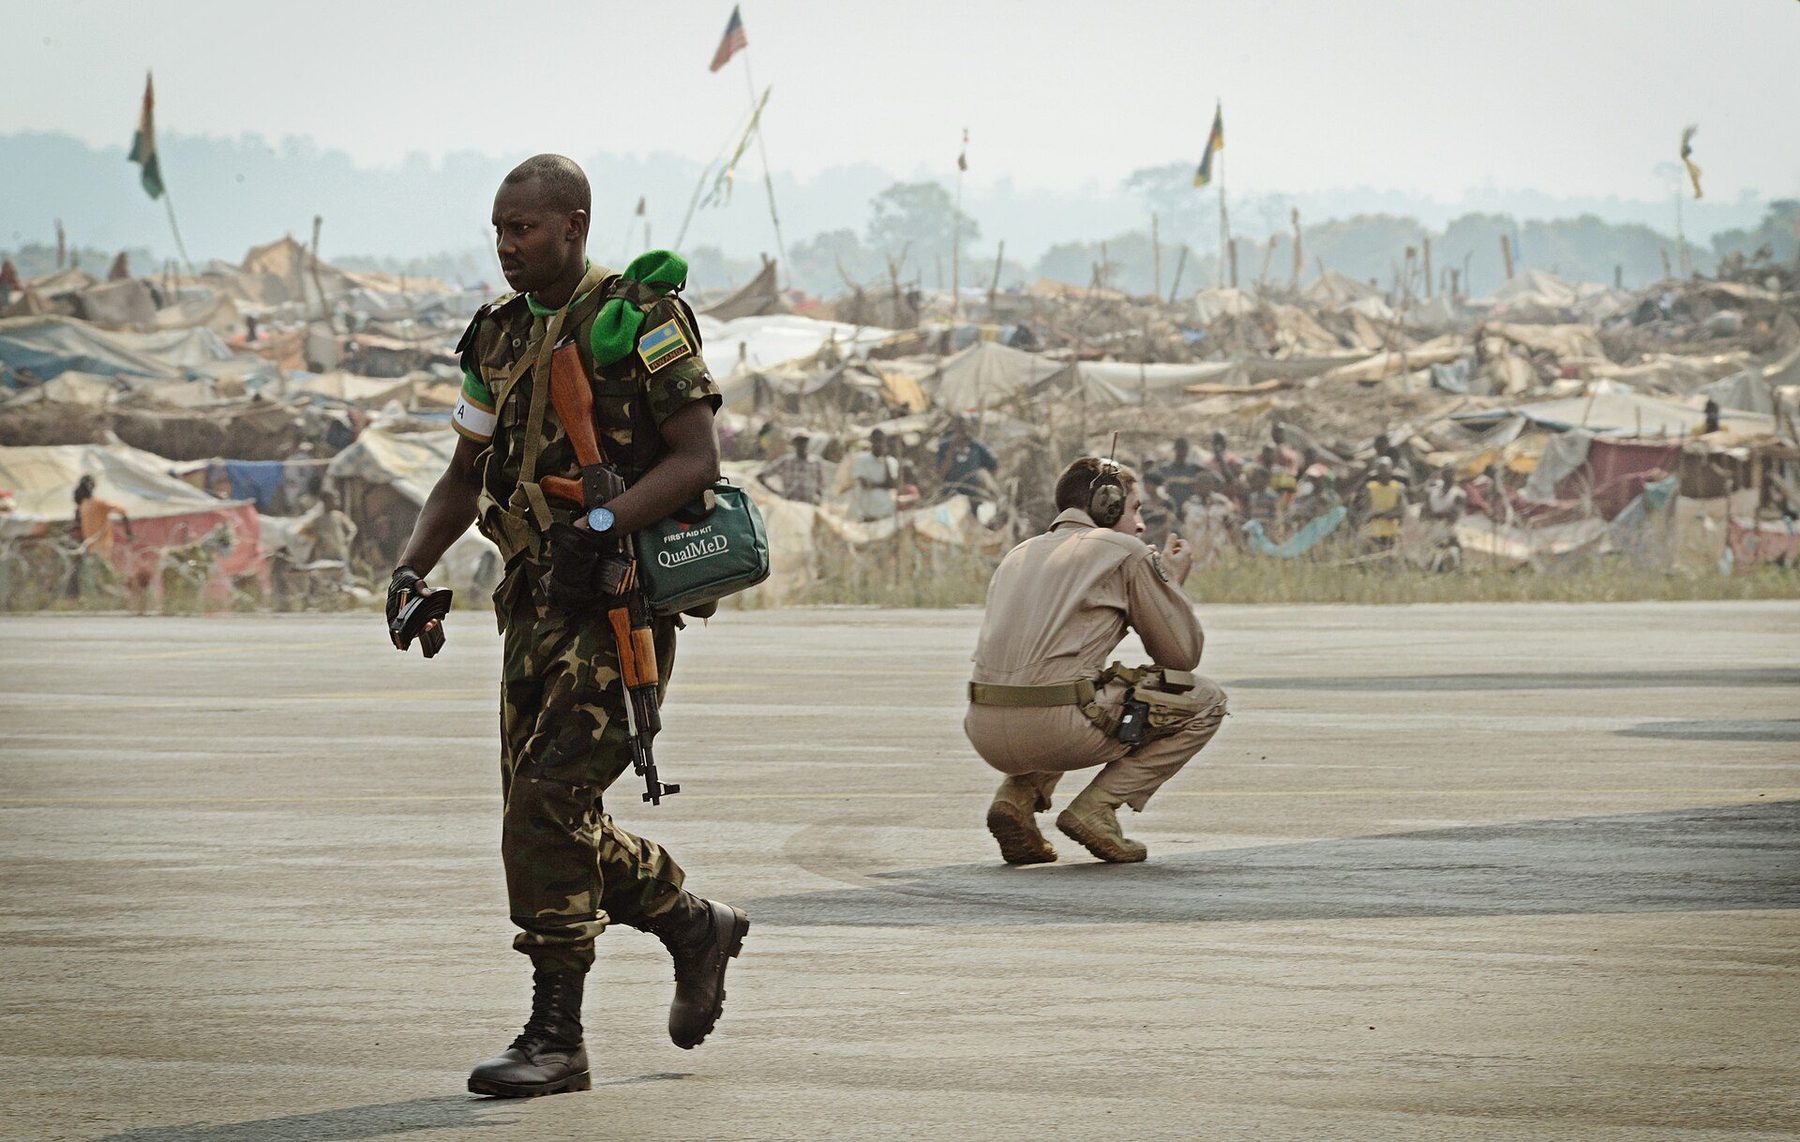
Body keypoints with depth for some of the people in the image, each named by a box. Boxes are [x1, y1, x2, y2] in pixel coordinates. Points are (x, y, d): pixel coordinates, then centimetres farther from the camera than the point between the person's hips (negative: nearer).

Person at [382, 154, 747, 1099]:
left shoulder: (640, 321, -8)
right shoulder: (500, 335, 14)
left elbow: (697, 459, -13)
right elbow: (465, 475, 20)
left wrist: (603, 523, -25)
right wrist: (412, 569, 4)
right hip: (533, 605, 8)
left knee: (548, 805, -15)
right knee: (545, 819, 10)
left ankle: (557, 1039, -10)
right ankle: (695, 926, 33)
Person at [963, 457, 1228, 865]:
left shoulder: (1020, 553, 26)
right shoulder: (1125, 552, 5)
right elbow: (1182, 653, 8)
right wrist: (1172, 580, 25)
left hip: (985, 735, 7)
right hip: (1051, 730, -7)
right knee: (1205, 701, 10)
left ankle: (1019, 796, 14)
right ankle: (1095, 809, -1)